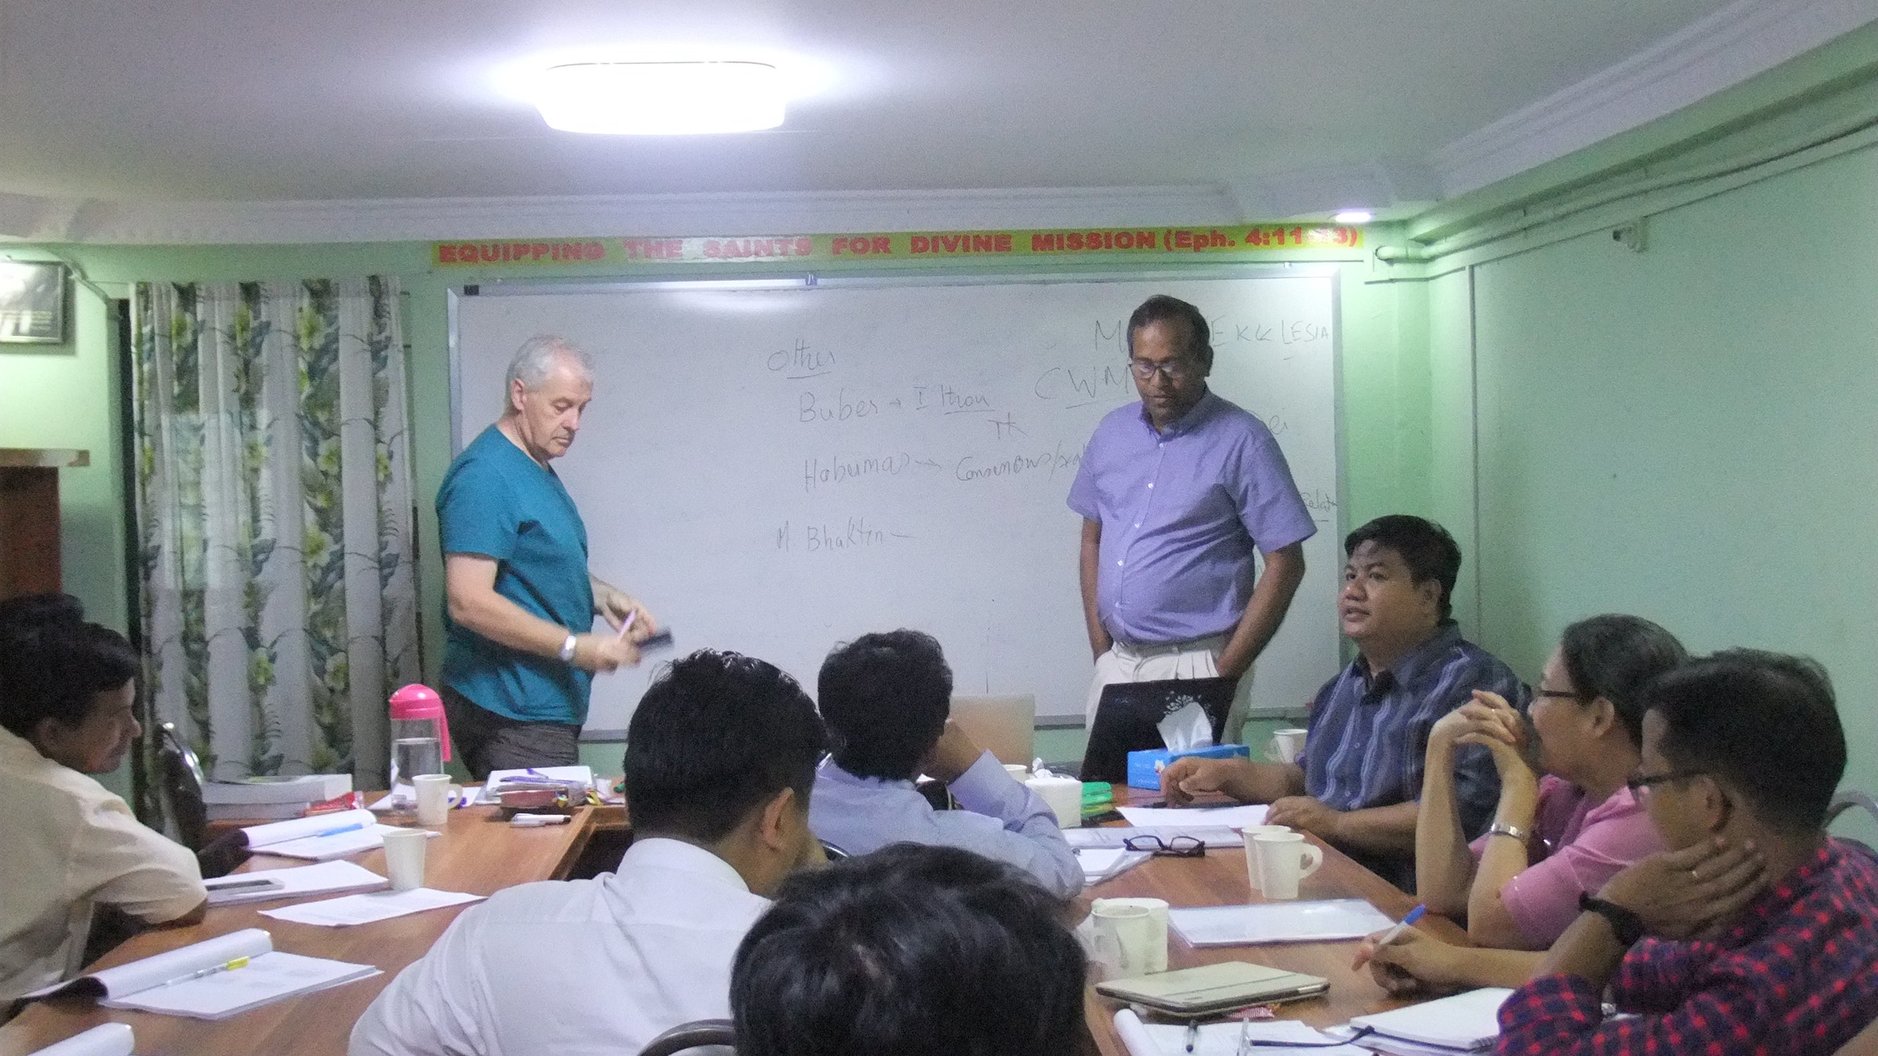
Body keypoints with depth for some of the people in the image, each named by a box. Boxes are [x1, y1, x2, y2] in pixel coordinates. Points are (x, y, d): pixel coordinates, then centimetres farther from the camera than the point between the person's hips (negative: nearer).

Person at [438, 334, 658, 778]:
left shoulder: (536, 469, 14)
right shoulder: (484, 476, -17)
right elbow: (468, 601, -24)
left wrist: (602, 596, 8)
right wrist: (575, 647, -21)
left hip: (549, 706, 10)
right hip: (511, 719, -10)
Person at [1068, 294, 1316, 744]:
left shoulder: (1241, 441, -8)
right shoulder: (1111, 433, 8)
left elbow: (1285, 565, -9)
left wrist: (1225, 673, -12)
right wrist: (1101, 651, 6)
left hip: (1195, 664, -5)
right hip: (1116, 663, 5)